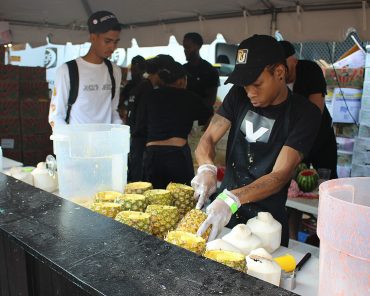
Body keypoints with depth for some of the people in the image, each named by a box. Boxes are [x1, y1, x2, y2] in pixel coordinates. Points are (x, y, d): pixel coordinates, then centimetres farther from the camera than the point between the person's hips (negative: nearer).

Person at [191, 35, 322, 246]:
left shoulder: (305, 113, -15)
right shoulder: (239, 96, -2)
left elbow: (280, 175, -23)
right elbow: (208, 139, -4)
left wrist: (232, 199, -38)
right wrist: (207, 168, -27)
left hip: (266, 220, -4)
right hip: (225, 205, 4)